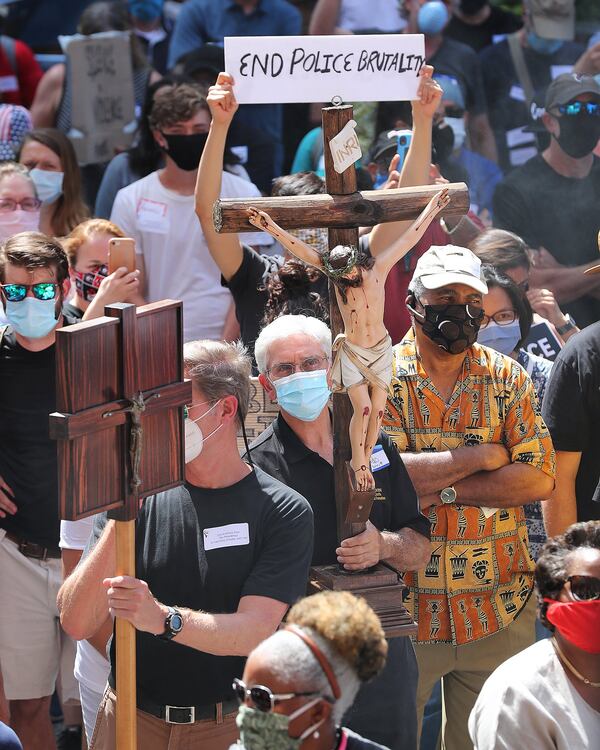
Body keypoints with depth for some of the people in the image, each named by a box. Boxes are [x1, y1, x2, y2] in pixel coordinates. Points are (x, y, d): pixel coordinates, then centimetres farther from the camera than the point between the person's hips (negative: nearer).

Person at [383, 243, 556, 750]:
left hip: (498, 612, 2)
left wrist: (444, 489, -14)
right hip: (404, 609, -2)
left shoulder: (507, 378, 5)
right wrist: (481, 455, -12)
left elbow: (539, 479, -5)